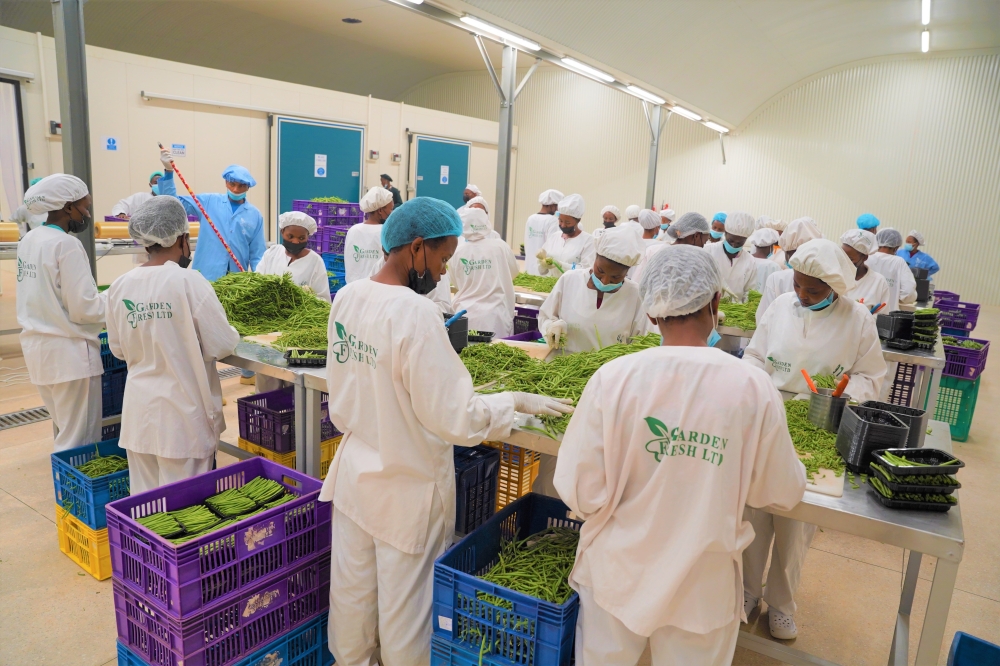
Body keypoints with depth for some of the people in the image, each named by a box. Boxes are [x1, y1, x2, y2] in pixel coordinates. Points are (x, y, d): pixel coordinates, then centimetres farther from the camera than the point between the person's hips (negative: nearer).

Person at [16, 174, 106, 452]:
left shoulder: (29, 239, 9)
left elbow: (45, 296, 13)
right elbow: (84, 308, -19)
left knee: (64, 431, 20)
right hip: (67, 351, -9)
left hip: (37, 346, 9)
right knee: (80, 440, 2)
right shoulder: (66, 244, -17)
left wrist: (104, 297, 11)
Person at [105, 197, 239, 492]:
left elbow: (118, 348, 10)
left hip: (138, 407, 5)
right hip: (182, 411, -5)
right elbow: (221, 346, -14)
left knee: (144, 498, 16)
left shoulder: (120, 286, -1)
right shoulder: (189, 282, -16)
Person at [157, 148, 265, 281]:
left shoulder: (255, 215, 7)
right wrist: (168, 171, -9)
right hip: (206, 275, -1)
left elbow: (257, 254, 7)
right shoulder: (209, 201, 7)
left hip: (238, 279, 1)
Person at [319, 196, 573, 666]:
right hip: (407, 489, -7)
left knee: (351, 588, 24)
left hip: (354, 472, 7)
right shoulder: (416, 314, -27)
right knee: (405, 607, 14)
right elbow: (454, 418, -25)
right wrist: (516, 402, -13)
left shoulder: (347, 297, -3)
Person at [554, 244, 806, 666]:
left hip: (618, 574, 0)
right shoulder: (754, 388, -16)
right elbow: (781, 495, -4)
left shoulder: (613, 378, -19)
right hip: (703, 587, 0)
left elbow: (579, 493, -14)